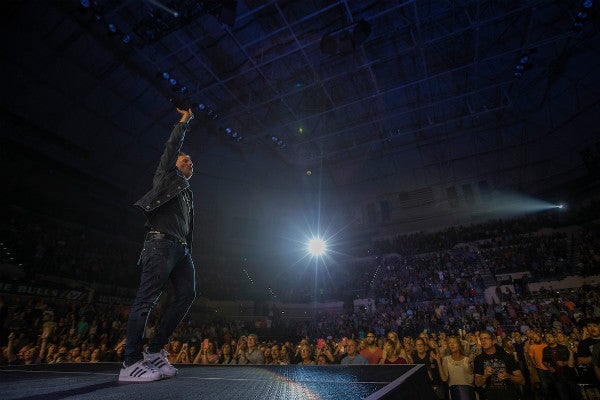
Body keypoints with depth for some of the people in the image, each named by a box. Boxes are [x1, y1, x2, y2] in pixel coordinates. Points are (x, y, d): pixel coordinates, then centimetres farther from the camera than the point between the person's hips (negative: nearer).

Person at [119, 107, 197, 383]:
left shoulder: (187, 194, 31)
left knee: (187, 294, -4)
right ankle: (131, 363, -7)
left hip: (181, 248, 8)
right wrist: (185, 120, 14)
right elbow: (172, 146, 4)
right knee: (147, 299, -11)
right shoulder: (166, 174, 15)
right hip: (162, 243, -8)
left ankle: (154, 351, 4)